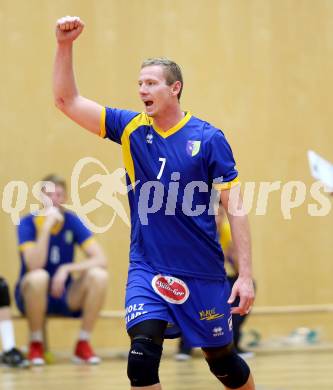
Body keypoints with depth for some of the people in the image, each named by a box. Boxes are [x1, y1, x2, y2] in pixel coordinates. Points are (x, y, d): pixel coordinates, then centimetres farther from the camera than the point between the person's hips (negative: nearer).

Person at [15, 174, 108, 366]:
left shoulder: (72, 221, -5)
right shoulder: (28, 223, -13)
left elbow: (101, 260, -14)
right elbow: (34, 265, -28)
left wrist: (67, 269, -26)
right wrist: (46, 226, -32)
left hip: (64, 295, 3)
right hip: (32, 295, -3)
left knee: (99, 275, -24)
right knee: (38, 277, -36)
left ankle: (83, 344, -12)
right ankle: (36, 344, -15)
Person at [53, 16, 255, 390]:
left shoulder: (208, 138, -6)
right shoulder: (131, 128, 1)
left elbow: (235, 208, -6)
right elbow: (67, 100, -3)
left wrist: (245, 275, -11)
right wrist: (65, 45, -17)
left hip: (202, 272, -1)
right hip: (147, 269, 1)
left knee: (222, 360, 12)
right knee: (142, 358, -19)